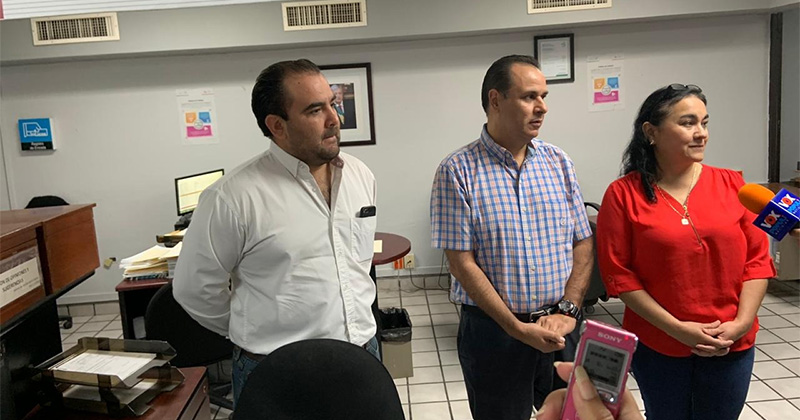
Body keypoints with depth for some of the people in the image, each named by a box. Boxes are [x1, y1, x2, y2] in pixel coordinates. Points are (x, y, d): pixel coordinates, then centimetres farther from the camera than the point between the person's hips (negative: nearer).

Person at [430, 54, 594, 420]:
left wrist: (567, 310, -9)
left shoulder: (558, 162, 3)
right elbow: (462, 263, -12)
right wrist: (517, 328, -15)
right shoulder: (458, 171, -10)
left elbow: (582, 244, 4)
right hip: (492, 331, -3)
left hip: (561, 326, 4)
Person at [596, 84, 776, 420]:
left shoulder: (731, 184, 0)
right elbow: (618, 274, -10)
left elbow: (757, 259, 2)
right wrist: (676, 327, -14)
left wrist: (742, 322, -9)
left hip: (731, 346, 2)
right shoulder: (623, 194, -8)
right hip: (656, 345, -2)